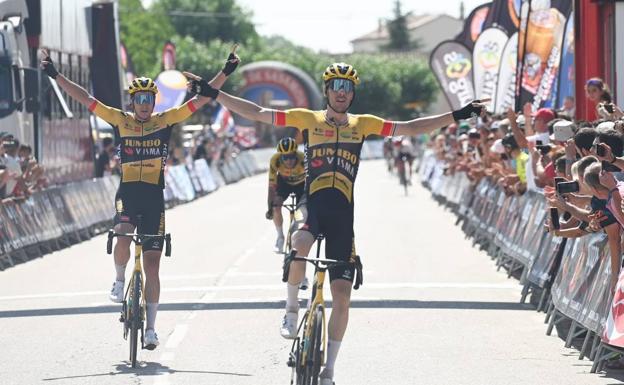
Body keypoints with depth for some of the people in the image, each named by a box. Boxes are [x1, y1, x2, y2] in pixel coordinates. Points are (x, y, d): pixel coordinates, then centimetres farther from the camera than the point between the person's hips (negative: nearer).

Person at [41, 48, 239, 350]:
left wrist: (225, 73, -7)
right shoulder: (120, 120, 3)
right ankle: (120, 281, 2)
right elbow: (85, 98, 1)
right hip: (127, 191, -1)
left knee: (152, 263, 2)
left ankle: (150, 327, 9)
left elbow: (201, 99, 1)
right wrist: (56, 76, -5)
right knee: (123, 237, -30)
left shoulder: (166, 120, 2)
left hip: (154, 195, 1)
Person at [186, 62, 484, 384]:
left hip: (343, 212, 2)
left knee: (342, 294, -3)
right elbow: (256, 113, 5)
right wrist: (214, 94, -1)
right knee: (299, 245, -38)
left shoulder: (363, 124, 12)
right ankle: (291, 309, -11)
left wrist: (457, 116, 8)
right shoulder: (308, 119, 7)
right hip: (312, 203, -2)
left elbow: (410, 128, 13)